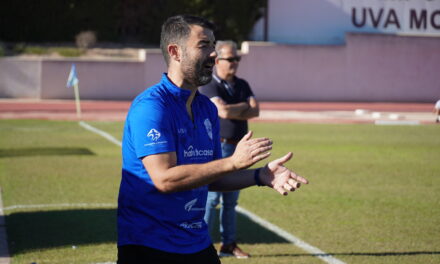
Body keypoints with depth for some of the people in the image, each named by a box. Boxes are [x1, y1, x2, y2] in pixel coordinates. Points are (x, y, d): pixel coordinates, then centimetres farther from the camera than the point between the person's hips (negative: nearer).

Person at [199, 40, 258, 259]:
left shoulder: (242, 85, 14)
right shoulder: (208, 85, -8)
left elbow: (255, 111, 0)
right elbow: (223, 111, -22)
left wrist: (233, 112, -13)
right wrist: (244, 106, -4)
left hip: (238, 148, 7)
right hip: (217, 148, -7)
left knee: (231, 200, 11)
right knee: (211, 197, -10)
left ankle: (228, 244, 17)